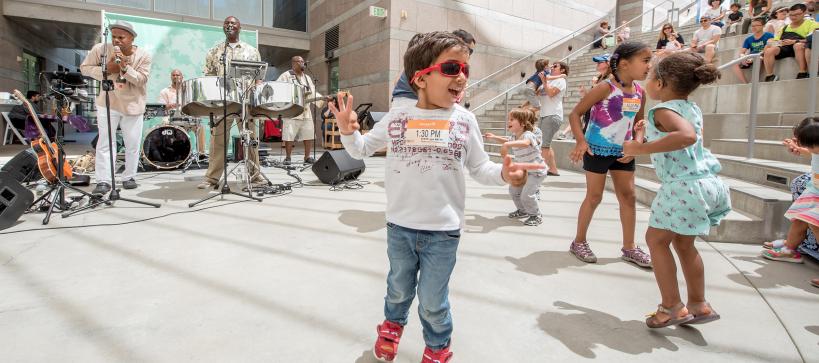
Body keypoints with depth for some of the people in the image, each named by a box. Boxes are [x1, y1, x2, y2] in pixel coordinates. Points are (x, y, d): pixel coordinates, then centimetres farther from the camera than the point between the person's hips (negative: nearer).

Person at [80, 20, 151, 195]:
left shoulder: (143, 55, -8)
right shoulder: (101, 49, -7)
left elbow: (141, 79, -15)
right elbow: (84, 67, 1)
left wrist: (125, 67, -29)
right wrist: (105, 69, -16)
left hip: (133, 105, 0)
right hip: (108, 103, 0)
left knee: (133, 144, 6)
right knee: (104, 143, -3)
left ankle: (129, 177, 21)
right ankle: (103, 181, 0)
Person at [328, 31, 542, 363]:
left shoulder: (464, 120, -5)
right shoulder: (397, 116, -3)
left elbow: (479, 167, 1)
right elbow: (361, 149, 6)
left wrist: (503, 174, -19)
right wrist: (349, 131, -15)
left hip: (443, 230, -1)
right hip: (399, 225, 2)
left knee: (432, 301, 9)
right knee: (399, 288, 24)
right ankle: (392, 324, 57)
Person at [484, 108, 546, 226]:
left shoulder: (528, 135, -26)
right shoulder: (514, 136, 1)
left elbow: (525, 143, -53)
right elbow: (509, 141, 27)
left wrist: (508, 144, -63)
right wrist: (495, 137, 19)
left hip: (536, 171, -9)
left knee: (526, 195, -18)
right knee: (513, 189, 13)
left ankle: (536, 216, 6)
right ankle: (522, 210, 35)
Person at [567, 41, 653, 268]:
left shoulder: (640, 93, 3)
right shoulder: (606, 88, -17)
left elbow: (638, 124, 15)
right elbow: (575, 114, -16)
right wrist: (581, 141, -27)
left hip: (622, 152, 7)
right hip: (597, 150, -6)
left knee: (629, 196, 8)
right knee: (594, 197, 1)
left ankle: (629, 248, 21)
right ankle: (579, 242, 19)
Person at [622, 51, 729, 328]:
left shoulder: (663, 110, -14)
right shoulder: (692, 108, 13)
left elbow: (687, 135, -35)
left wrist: (640, 149, -30)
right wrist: (651, 133, 30)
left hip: (684, 186, -9)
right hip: (707, 182, 9)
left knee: (656, 240, 6)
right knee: (683, 243, 21)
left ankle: (673, 307, 9)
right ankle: (699, 305, 29)